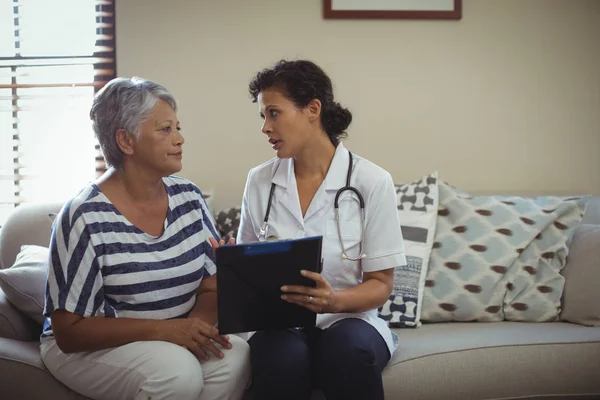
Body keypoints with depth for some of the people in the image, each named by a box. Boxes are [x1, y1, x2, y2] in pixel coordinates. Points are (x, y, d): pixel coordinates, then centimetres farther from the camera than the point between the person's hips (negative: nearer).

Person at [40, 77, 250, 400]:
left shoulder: (188, 198, 1)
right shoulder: (84, 218, -17)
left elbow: (212, 287, 4)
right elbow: (69, 331, -15)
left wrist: (198, 322, -19)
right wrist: (162, 329, -27)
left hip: (176, 335, 5)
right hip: (92, 346, -5)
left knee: (235, 355, -25)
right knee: (178, 372, -33)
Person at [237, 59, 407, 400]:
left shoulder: (372, 181, -6)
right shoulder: (260, 181, 5)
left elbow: (380, 284, -3)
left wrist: (335, 301, -24)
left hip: (349, 320, -1)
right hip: (279, 323, 2)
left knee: (348, 348, -36)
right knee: (284, 357, -33)